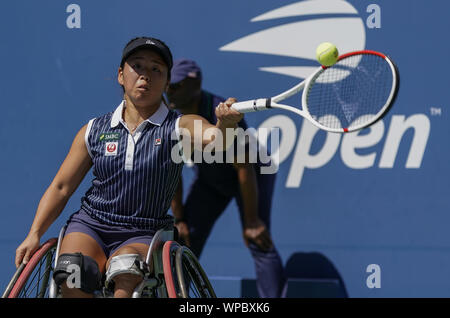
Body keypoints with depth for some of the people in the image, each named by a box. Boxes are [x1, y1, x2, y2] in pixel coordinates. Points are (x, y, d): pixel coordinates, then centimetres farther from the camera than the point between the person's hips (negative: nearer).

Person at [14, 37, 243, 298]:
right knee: (72, 276, -30)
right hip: (90, 227, 2)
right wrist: (34, 235, 0)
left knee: (125, 269, -35)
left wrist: (225, 124, -44)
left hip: (143, 235, -2)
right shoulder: (94, 131, 9)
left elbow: (213, 139, -20)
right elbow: (61, 187, 12)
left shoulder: (181, 127, 2)